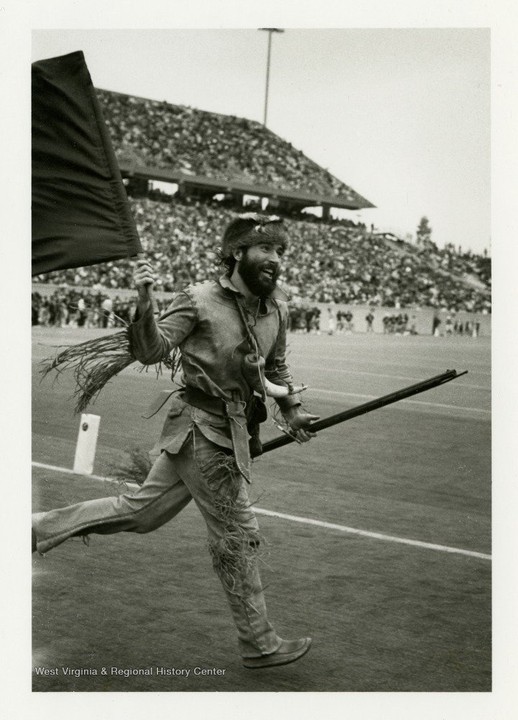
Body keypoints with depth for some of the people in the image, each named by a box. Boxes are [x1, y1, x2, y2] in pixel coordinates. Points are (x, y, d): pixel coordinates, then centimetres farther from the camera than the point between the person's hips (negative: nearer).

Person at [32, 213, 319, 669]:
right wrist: (144, 302, -31)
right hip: (203, 430, -7)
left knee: (140, 512, 16)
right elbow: (151, 351, -16)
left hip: (232, 434, 7)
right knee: (238, 537, 2)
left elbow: (276, 366, 23)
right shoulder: (199, 301, -12)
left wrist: (293, 408, 14)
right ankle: (259, 644, 18)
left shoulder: (277, 307, 7)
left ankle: (38, 529, 27)